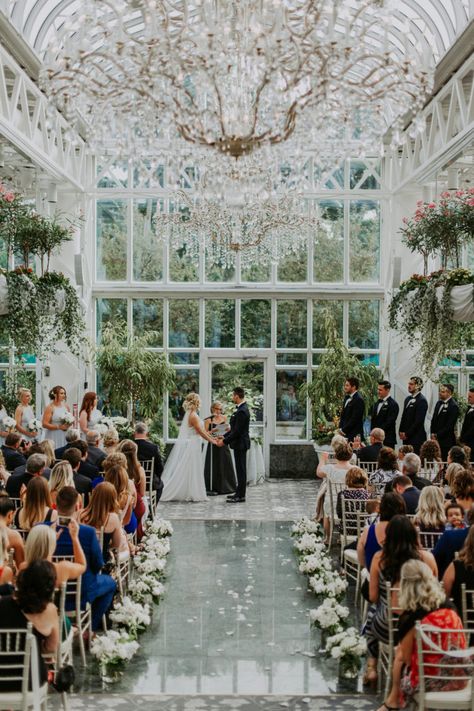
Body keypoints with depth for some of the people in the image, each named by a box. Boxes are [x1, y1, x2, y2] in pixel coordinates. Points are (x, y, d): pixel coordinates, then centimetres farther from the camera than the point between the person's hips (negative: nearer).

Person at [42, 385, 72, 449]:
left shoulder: (66, 406, 11)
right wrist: (59, 427, -16)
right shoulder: (50, 408, -5)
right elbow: (44, 424, -12)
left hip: (65, 436, 5)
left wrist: (68, 425, 1)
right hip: (54, 437, -5)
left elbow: (71, 420, 24)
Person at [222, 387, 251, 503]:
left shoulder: (242, 411, -21)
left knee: (241, 469, -4)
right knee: (240, 469, 15)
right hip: (240, 443, 10)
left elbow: (237, 431, -22)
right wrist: (224, 436, 12)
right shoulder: (242, 409, 11)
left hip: (240, 444, -10)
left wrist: (225, 441, -16)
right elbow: (235, 428, 17)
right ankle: (239, 493, 22)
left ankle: (240, 496, 1)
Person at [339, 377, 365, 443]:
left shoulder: (358, 400, -14)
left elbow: (355, 419, -17)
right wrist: (340, 428, 7)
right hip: (345, 433, 8)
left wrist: (343, 430, -12)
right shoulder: (347, 397, 14)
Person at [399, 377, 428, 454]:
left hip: (416, 438, -8)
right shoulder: (407, 399, 17)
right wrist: (401, 431, 8)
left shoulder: (422, 400, -10)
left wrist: (407, 434, -11)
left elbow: (419, 421, -15)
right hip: (406, 437, 8)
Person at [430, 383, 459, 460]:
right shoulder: (439, 403, 13)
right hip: (437, 439, 7)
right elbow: (434, 419, 19)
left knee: (445, 461, -7)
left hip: (446, 440, -7)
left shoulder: (453, 406, -11)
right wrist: (433, 433, 6)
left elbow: (449, 425, -14)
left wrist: (437, 435, -11)